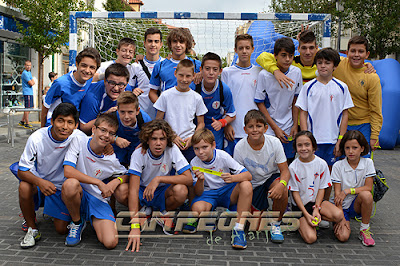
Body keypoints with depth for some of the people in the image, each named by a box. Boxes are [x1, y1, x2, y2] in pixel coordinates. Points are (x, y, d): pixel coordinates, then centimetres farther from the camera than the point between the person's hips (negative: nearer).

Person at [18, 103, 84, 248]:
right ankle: (32, 228, -9)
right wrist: (40, 182, -37)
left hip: (62, 187, 1)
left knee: (62, 229, -8)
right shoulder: (37, 138, -22)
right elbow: (22, 171, -17)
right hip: (38, 182, 0)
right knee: (24, 187, -34)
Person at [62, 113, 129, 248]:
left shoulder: (111, 159, -4)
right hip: (78, 196, -1)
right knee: (71, 184, -38)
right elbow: (68, 171, -22)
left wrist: (117, 181, -11)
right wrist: (99, 183, -23)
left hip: (99, 200, 1)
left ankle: (95, 222, 15)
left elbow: (126, 175, 13)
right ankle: (77, 222, -7)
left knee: (110, 242, -21)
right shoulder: (79, 141, -12)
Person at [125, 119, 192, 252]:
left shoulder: (172, 150, -18)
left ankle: (164, 213, 0)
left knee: (181, 190, -34)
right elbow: (133, 190, -31)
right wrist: (135, 226, -39)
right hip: (143, 192, 0)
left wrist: (158, 179, -34)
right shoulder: (138, 154, -22)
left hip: (163, 193, 0)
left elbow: (189, 178, -26)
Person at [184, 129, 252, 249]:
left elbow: (248, 175, -20)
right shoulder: (195, 163, -9)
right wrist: (200, 180, -30)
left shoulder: (223, 156, -15)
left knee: (246, 185, -32)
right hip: (209, 193, 0)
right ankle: (196, 219, 4)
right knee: (197, 209, -35)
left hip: (228, 191, 0)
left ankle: (239, 228, -28)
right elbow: (198, 193, -8)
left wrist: (232, 178, -40)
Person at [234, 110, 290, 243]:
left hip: (272, 178, 0)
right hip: (253, 185, 0)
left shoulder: (274, 142, -16)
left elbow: (285, 170, -14)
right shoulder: (240, 147, -17)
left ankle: (276, 224, -8)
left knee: (282, 191, -36)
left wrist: (282, 183, -38)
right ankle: (261, 209, 29)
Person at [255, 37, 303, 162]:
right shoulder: (264, 74, -14)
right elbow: (260, 103, -8)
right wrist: (275, 128, -10)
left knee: (288, 163, 9)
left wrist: (295, 124, 3)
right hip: (269, 129, -3)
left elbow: (295, 100, 8)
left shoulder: (296, 72, -3)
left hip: (289, 128, 3)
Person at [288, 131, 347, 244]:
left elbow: (322, 188, -1)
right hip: (300, 205, -3)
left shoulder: (321, 164, -6)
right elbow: (295, 192, -9)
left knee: (339, 215, -27)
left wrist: (316, 210, -13)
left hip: (317, 201, 3)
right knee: (310, 238, -21)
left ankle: (314, 220, -2)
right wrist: (306, 214, -16)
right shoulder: (293, 167, -12)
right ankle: (301, 223, 9)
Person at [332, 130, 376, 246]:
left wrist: (347, 191, -21)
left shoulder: (367, 163, -5)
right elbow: (337, 194, -11)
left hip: (357, 205, 2)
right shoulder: (338, 166, -9)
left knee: (366, 195, -33)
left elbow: (368, 187, -10)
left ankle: (364, 230, -11)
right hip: (342, 206, -1)